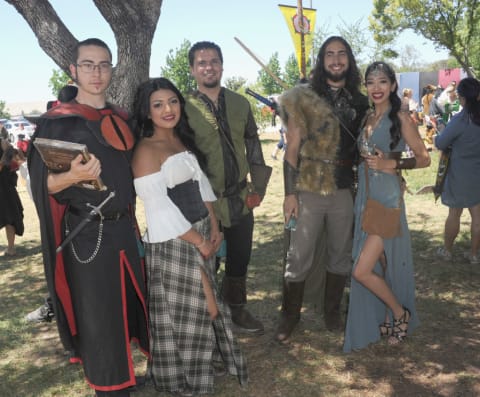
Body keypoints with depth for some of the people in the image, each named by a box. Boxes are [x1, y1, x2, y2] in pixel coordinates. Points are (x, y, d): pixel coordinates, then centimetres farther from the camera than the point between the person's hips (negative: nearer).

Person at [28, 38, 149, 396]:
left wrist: (131, 219, 11)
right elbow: (43, 183, -13)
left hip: (124, 228, 6)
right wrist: (73, 176, -32)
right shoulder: (57, 122, -8)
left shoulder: (120, 119, 10)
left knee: (131, 304, 15)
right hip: (86, 235, -6)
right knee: (98, 316, 2)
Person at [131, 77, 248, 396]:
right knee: (183, 312, 7)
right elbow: (160, 207, -20)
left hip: (201, 237, 8)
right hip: (172, 244, -7)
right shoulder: (146, 150, -15)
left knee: (205, 306, 18)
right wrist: (199, 241, -14)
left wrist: (214, 228, 1)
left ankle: (204, 363, 39)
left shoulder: (184, 140, 9)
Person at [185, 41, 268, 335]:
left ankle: (237, 309, 38)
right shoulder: (185, 108, -8)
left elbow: (252, 142, 11)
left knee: (240, 258, 16)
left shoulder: (240, 103, 5)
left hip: (240, 197, 4)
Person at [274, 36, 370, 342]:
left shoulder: (360, 101, 8)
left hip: (345, 191, 4)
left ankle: (333, 311, 33)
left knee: (341, 254, 14)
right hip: (309, 189, -3)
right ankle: (289, 316, 21)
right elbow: (293, 148, -4)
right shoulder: (304, 97, -2)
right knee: (299, 257, 2)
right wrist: (290, 193, -9)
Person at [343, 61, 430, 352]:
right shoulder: (367, 118, 10)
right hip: (365, 197, 7)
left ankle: (401, 312, 16)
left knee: (362, 271, -9)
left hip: (387, 199, -6)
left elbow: (424, 159, -6)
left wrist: (391, 164, -19)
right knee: (377, 268, 14)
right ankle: (387, 318, 33)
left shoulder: (401, 119, -9)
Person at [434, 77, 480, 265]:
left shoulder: (459, 121, -21)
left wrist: (439, 135, 8)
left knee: (454, 213, 10)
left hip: (460, 175, -4)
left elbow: (440, 144, -10)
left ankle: (447, 250, 25)